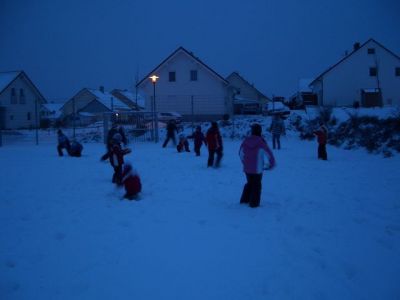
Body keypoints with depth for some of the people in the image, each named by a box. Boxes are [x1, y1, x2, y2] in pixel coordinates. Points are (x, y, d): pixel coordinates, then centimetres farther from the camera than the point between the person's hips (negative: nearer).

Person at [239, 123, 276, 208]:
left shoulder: (246, 141, -5)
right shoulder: (261, 142, -17)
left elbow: (240, 153, 7)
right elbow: (269, 155, -13)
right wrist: (271, 165, 4)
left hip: (246, 168, 4)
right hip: (257, 169, -4)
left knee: (250, 183, 25)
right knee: (256, 186, 13)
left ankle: (244, 199, 33)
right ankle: (254, 203, 19)